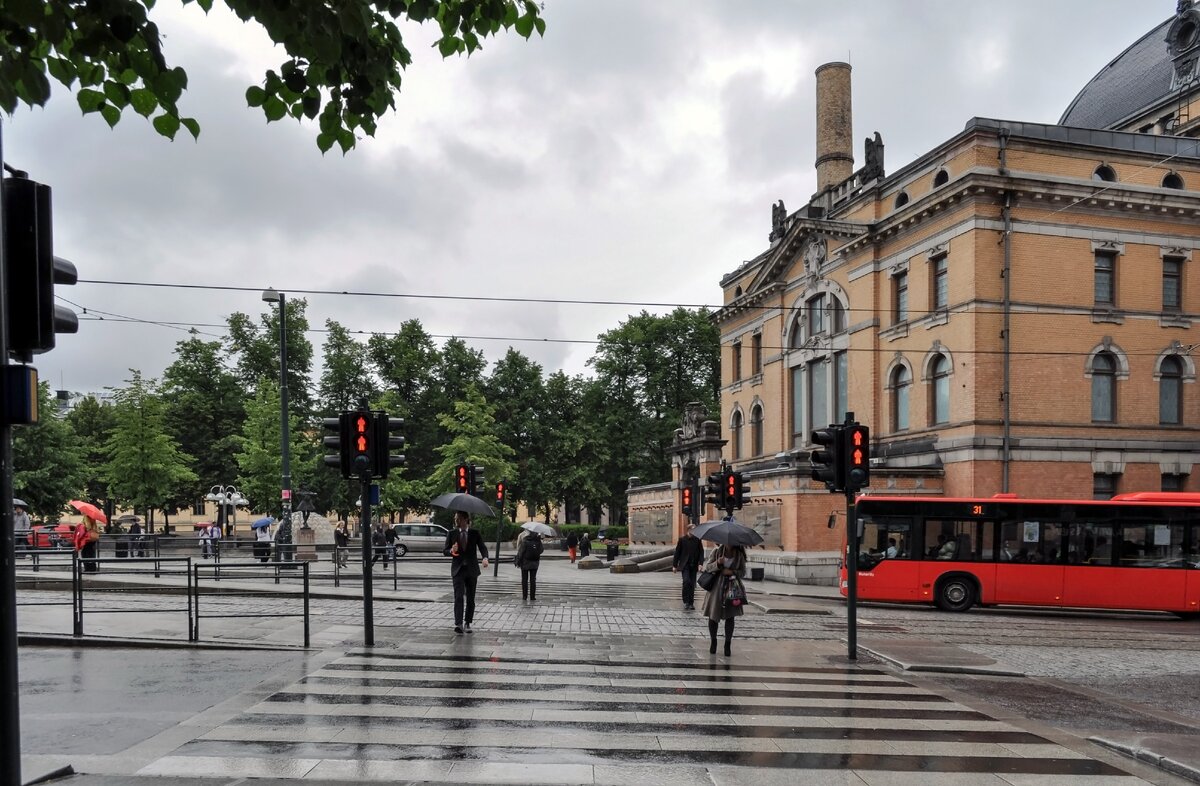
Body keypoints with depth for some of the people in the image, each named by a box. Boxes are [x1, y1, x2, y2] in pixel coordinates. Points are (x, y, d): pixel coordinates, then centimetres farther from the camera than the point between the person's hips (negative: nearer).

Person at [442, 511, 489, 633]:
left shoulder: (474, 534, 4)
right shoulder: (451, 534, 5)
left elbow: (482, 547, -6)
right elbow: (444, 551, 5)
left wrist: (485, 557, -27)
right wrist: (451, 551, -19)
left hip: (471, 569, 1)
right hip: (458, 569, -1)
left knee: (470, 598, 7)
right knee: (459, 597, -15)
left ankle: (468, 623, 20)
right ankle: (458, 624, -21)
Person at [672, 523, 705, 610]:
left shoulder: (697, 539, 1)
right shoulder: (682, 539, -2)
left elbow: (701, 552, 3)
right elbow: (677, 552, 2)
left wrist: (700, 563, -10)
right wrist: (675, 565, 2)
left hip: (694, 565, 2)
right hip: (685, 564, -2)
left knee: (692, 584, 5)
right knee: (686, 581, -18)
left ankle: (691, 603, 15)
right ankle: (686, 601, -8)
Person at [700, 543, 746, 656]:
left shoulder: (739, 555, 2)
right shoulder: (716, 551, 0)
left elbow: (742, 573, 4)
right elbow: (707, 568, -2)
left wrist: (732, 572, -15)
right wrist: (717, 564, -21)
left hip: (731, 589, 0)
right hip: (716, 588, 0)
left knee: (730, 617, -1)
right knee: (713, 617, 5)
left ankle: (728, 644, 12)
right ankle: (713, 641, 25)